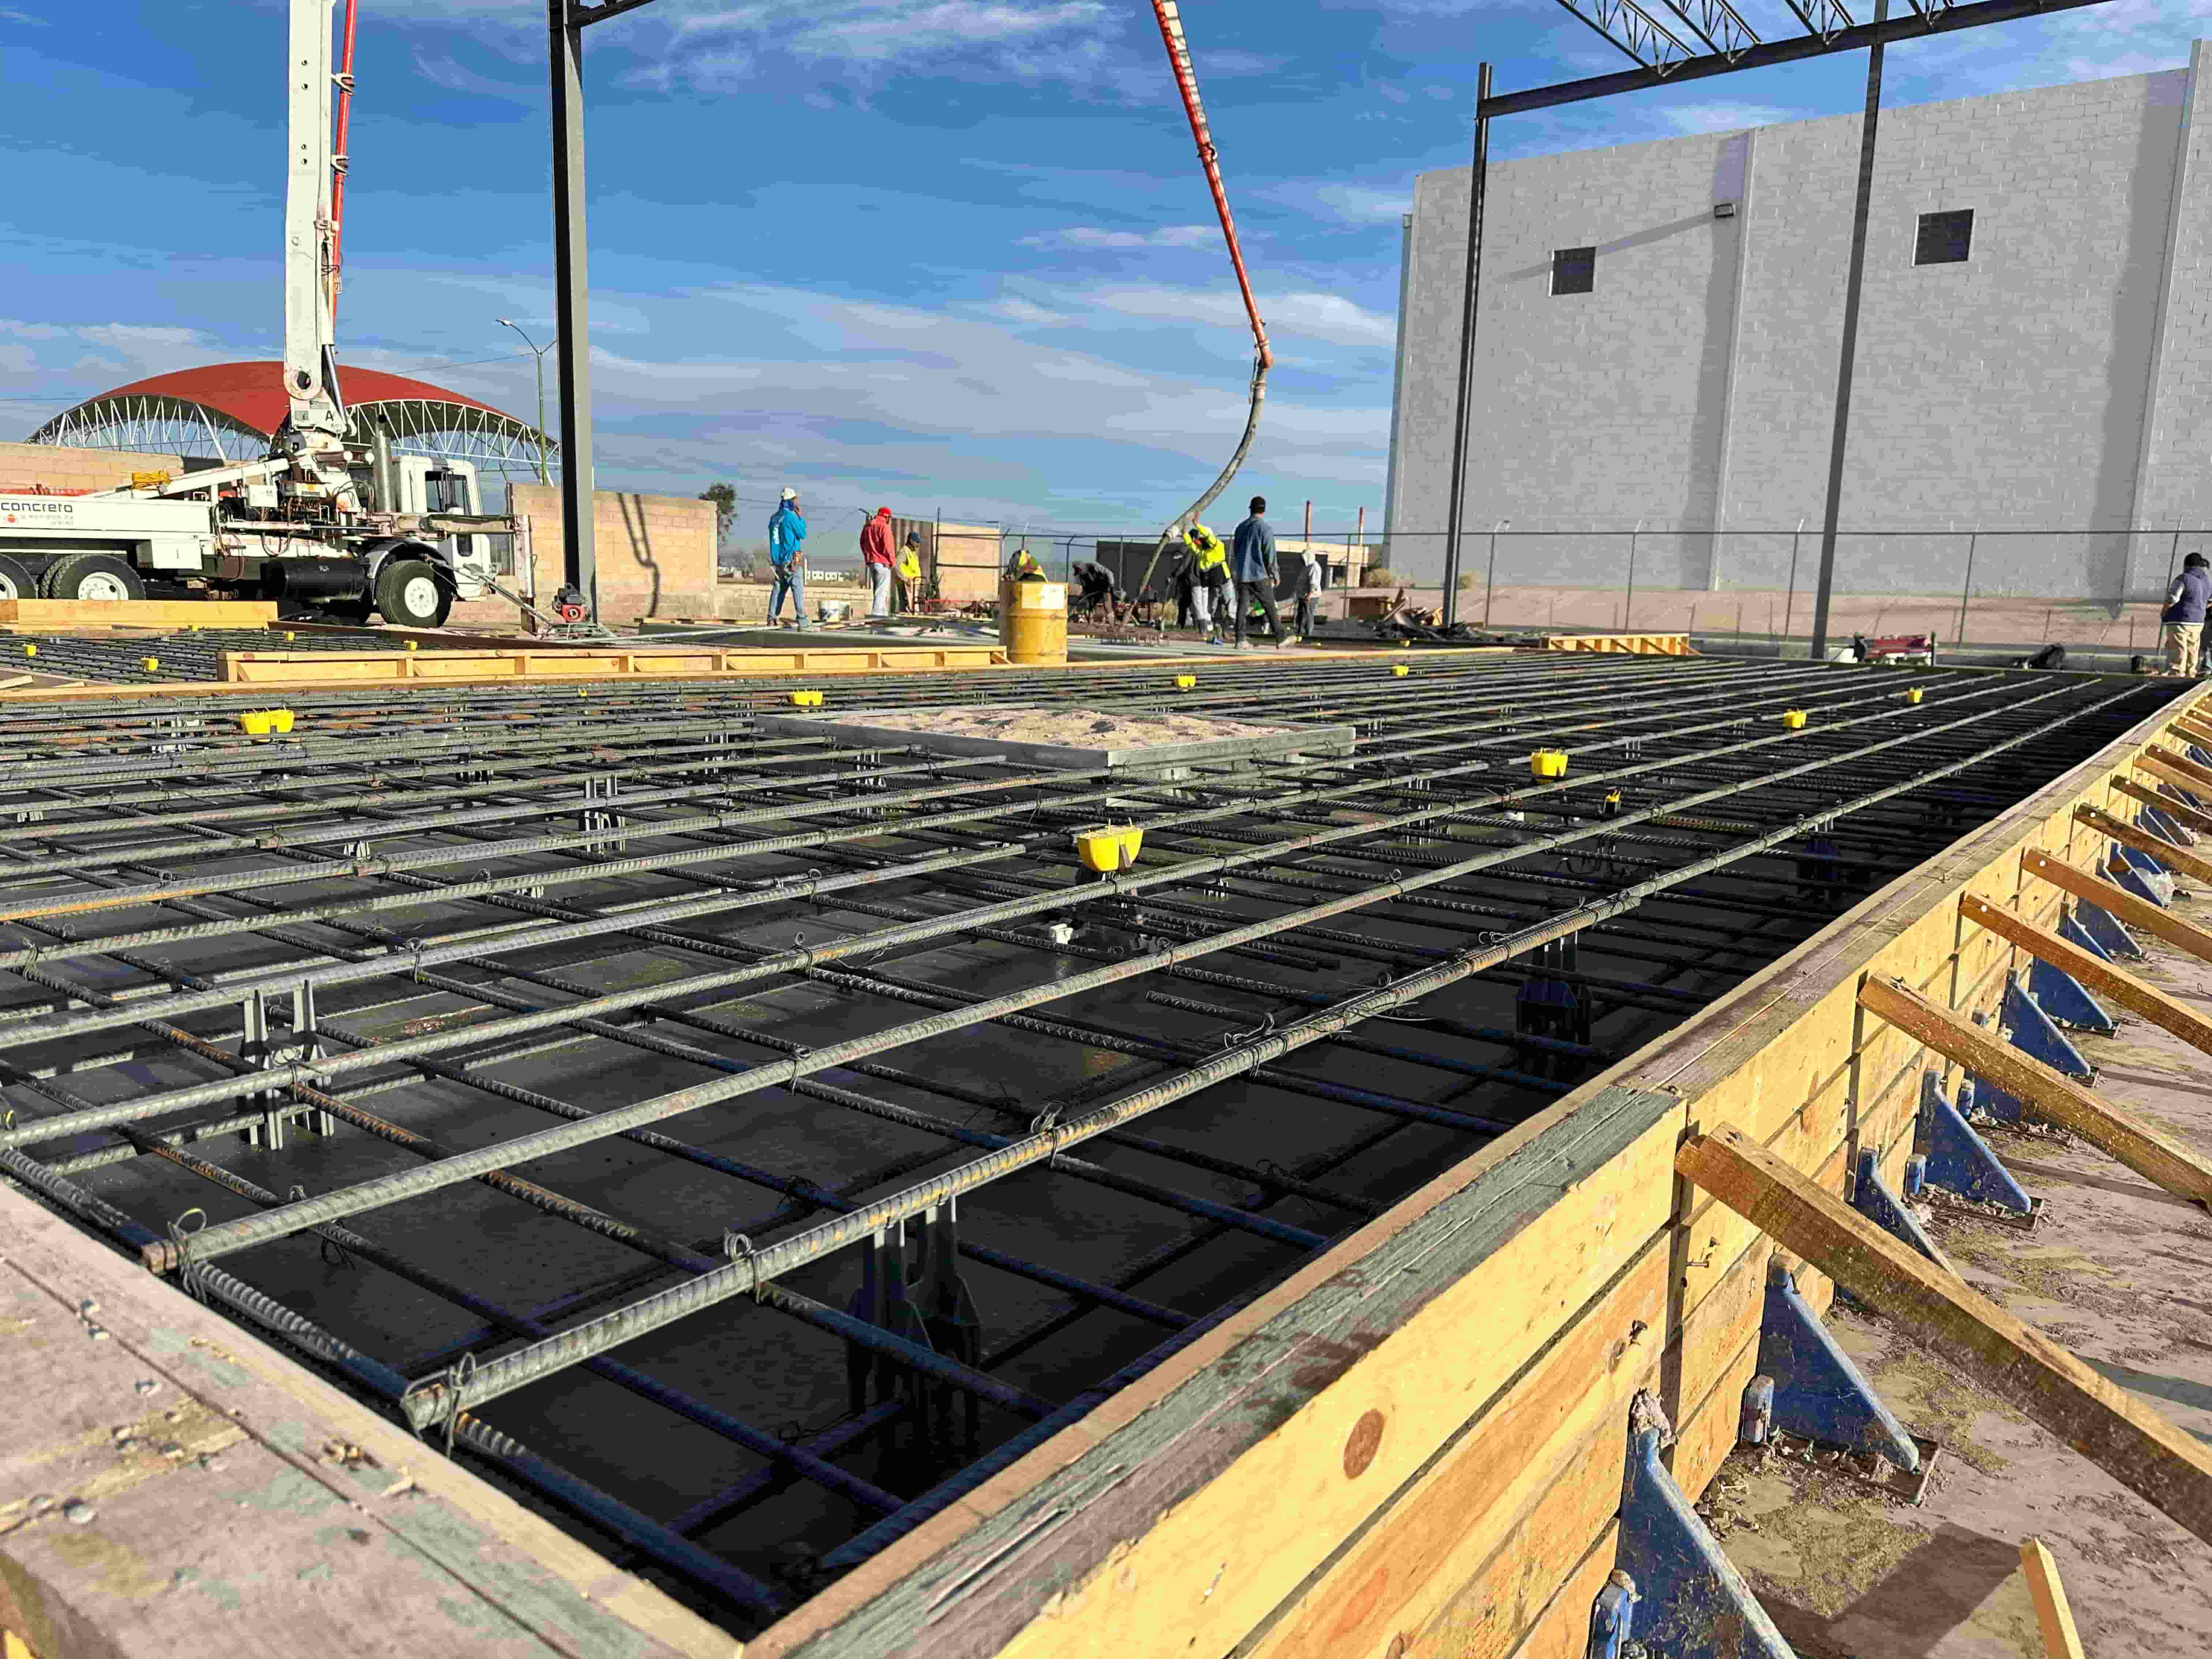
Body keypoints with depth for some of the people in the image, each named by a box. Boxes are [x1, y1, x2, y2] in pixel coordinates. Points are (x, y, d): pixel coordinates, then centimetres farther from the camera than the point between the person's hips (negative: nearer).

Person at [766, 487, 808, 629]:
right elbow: (803, 534, -5)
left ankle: (772, 618, 4)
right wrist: (800, 517, 5)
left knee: (778, 589, 10)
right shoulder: (790, 516, -11)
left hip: (777, 559, 7)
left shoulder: (774, 518, 12)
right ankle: (801, 620, -15)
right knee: (798, 589, -8)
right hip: (792, 560, -7)